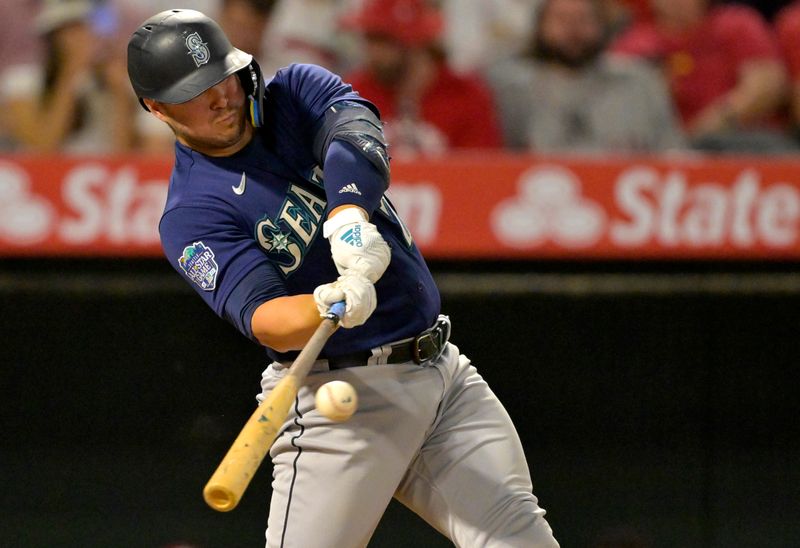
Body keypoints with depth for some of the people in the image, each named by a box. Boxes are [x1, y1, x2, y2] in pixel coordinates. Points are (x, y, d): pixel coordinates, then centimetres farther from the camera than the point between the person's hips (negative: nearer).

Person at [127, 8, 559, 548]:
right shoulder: (191, 214, -8)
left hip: (443, 366, 5)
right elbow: (261, 316, -23)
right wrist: (329, 306, -46)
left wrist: (349, 212, -37)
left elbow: (354, 126, -16)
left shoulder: (296, 91, 7)